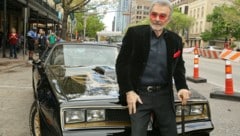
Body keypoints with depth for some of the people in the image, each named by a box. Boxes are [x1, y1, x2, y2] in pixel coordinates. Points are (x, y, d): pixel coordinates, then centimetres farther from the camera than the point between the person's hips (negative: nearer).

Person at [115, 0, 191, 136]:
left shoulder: (175, 40, 4)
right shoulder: (134, 33, -6)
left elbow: (178, 66, 15)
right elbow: (122, 64, -6)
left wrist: (182, 87, -3)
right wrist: (128, 91, -12)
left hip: (164, 95, 3)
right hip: (139, 94, -3)